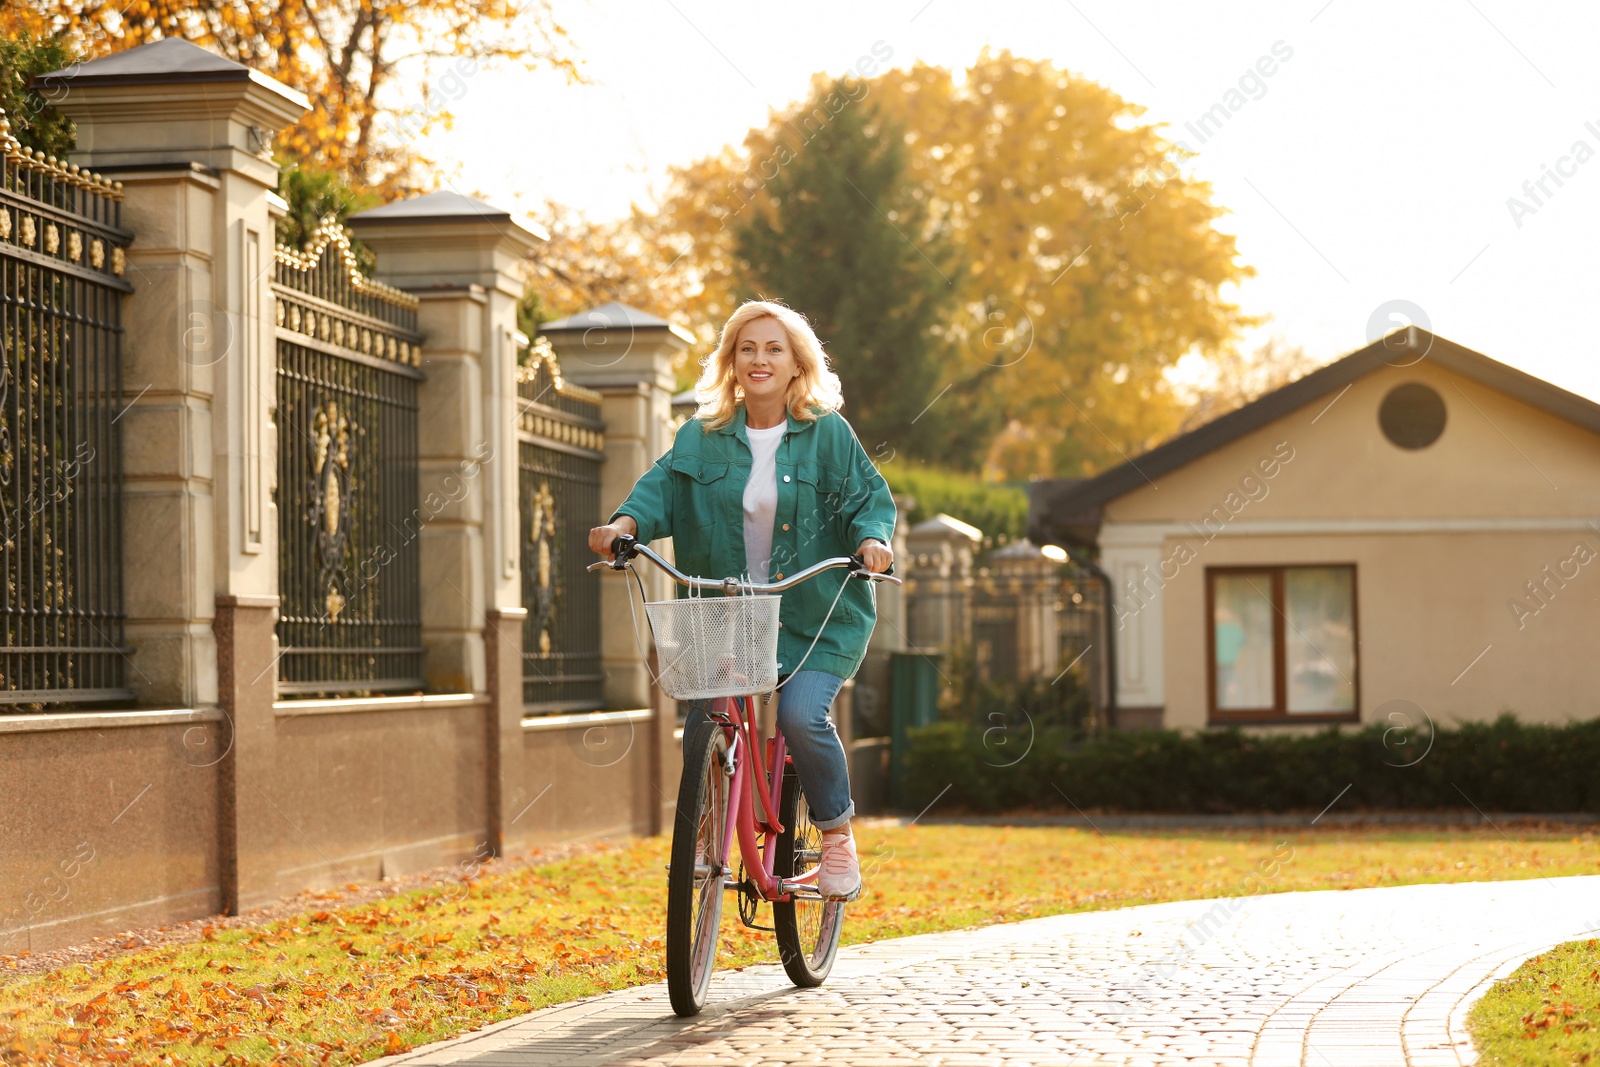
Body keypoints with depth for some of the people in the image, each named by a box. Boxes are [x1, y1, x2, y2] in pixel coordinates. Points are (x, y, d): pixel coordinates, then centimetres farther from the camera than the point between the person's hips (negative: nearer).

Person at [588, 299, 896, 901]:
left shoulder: (827, 434, 1)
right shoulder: (700, 439, 6)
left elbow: (869, 496, 0)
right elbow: (663, 487, -4)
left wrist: (872, 538, -22)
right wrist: (626, 522, -24)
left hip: (818, 616, -3)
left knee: (801, 717, -23)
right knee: (703, 729, -12)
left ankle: (836, 834, 0)